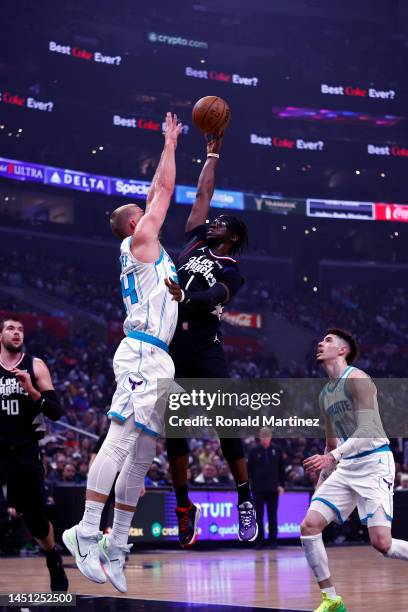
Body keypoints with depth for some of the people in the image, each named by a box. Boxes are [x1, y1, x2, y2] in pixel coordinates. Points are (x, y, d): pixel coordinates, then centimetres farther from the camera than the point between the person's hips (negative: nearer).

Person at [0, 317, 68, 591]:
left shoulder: (35, 366, 0)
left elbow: (56, 412, -6)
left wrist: (31, 390, -20)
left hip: (26, 453, 0)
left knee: (37, 520, 10)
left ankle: (54, 560, 39)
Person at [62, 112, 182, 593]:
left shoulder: (143, 249, 26)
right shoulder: (140, 238, 3)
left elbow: (158, 191, 35)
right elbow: (165, 188, 4)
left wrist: (170, 148, 37)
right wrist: (169, 145, 16)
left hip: (155, 360, 10)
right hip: (143, 354, -10)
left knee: (141, 454, 6)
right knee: (120, 439, -19)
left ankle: (116, 546, 6)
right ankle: (87, 531, -26)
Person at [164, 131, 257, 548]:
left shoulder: (230, 270, 2)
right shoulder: (194, 243, 17)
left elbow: (214, 297, -20)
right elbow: (203, 195, 22)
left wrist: (184, 296, -39)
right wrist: (212, 155, 22)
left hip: (205, 350, -5)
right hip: (172, 346, 5)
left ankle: (245, 501, 5)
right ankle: (183, 506, 11)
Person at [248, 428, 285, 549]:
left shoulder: (277, 450, 6)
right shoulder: (254, 451, 3)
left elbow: (281, 468, 8)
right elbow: (249, 469, 4)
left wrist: (282, 485, 3)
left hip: (273, 488, 1)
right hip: (258, 488, -1)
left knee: (272, 516, 3)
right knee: (259, 516, 1)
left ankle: (273, 541, 8)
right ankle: (260, 541, 5)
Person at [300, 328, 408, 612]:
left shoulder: (357, 379, -10)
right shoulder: (325, 394, 17)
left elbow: (367, 430, -21)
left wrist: (333, 457, -31)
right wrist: (322, 480, 21)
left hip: (375, 462, -8)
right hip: (346, 466, 8)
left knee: (382, 542, -17)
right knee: (309, 525, -6)